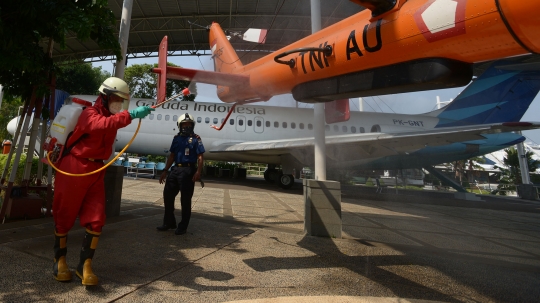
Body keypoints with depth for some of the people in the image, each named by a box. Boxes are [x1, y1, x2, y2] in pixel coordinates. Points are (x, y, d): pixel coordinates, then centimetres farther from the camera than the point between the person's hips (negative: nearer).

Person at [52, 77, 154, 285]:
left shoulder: (110, 116, 14)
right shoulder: (90, 113, -14)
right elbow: (100, 125, -37)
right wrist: (130, 115, -44)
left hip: (96, 171, 7)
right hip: (74, 169, -7)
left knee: (96, 219, 0)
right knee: (64, 216, 9)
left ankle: (85, 264, 10)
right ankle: (59, 260, 27)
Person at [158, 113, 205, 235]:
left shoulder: (196, 138, -2)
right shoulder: (176, 138, 14)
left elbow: (200, 157, -9)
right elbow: (172, 156, 18)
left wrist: (198, 171, -21)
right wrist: (165, 171, 14)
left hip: (188, 170, -6)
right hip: (176, 169, 6)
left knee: (185, 199, 0)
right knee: (167, 194, 9)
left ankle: (183, 226, 11)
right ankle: (169, 222, 26)